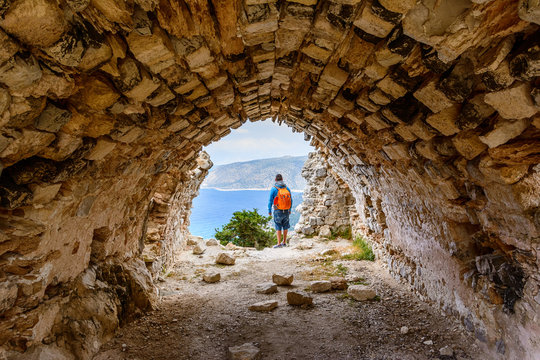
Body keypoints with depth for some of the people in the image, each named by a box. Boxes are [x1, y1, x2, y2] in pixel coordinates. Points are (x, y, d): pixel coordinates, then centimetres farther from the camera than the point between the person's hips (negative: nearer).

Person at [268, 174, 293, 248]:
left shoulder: (273, 189, -10)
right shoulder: (287, 188, 2)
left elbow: (270, 201, -8)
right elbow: (291, 200, 7)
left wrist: (269, 210, 3)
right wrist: (290, 210, 18)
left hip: (278, 211, -3)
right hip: (286, 211, 4)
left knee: (278, 227, 3)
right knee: (285, 227, 15)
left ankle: (279, 243, 0)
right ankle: (284, 242, 24)